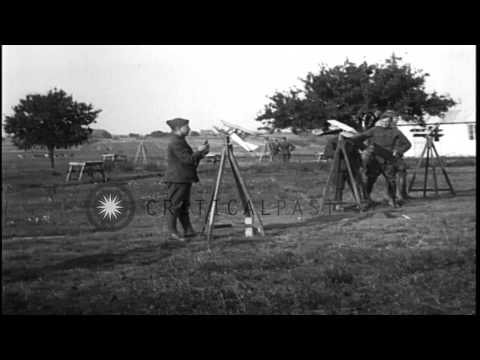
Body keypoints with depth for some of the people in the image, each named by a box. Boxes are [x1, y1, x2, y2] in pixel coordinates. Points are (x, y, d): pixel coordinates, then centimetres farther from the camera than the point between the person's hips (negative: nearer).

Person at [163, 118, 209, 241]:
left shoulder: (180, 141, 17)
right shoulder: (175, 143, -16)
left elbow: (191, 160, 18)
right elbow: (187, 160, -22)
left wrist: (201, 153, 4)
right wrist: (199, 151, -10)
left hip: (184, 180, 10)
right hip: (176, 180, -10)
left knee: (184, 206, 12)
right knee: (174, 206, -5)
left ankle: (189, 231, 15)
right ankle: (173, 233, -1)